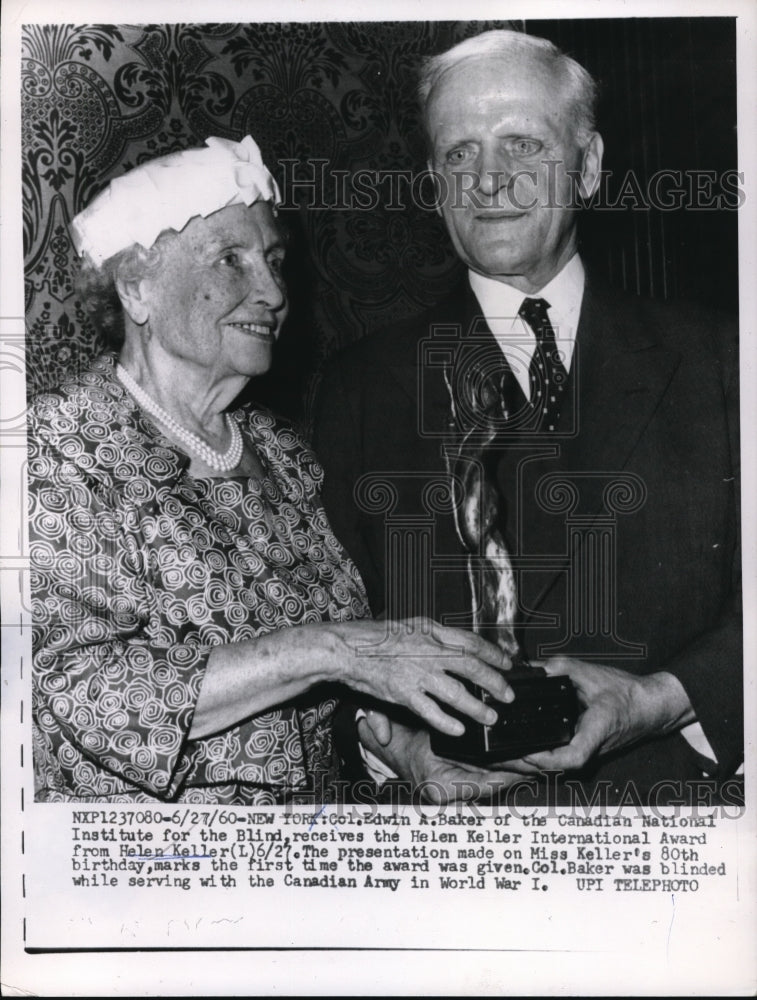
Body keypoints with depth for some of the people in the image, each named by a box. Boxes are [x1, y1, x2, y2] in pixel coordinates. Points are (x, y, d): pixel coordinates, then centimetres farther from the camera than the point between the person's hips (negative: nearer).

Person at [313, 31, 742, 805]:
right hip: (444, 800, 0)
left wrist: (661, 701, -11)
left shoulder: (713, 360, 7)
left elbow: (748, 603, 4)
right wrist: (393, 741, -11)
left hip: (666, 783, 1)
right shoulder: (362, 385, 8)